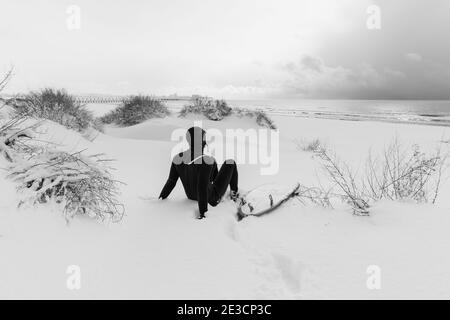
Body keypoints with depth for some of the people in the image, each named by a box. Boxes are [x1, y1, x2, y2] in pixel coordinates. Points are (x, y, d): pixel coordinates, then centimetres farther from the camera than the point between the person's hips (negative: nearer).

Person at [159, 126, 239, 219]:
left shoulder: (178, 158, -18)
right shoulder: (206, 160, -35)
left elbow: (170, 182, -12)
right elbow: (202, 188, -36)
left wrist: (160, 198, 0)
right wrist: (202, 212, -30)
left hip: (191, 196, 6)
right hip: (211, 197, -5)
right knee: (230, 163, 12)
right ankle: (233, 194, 32)